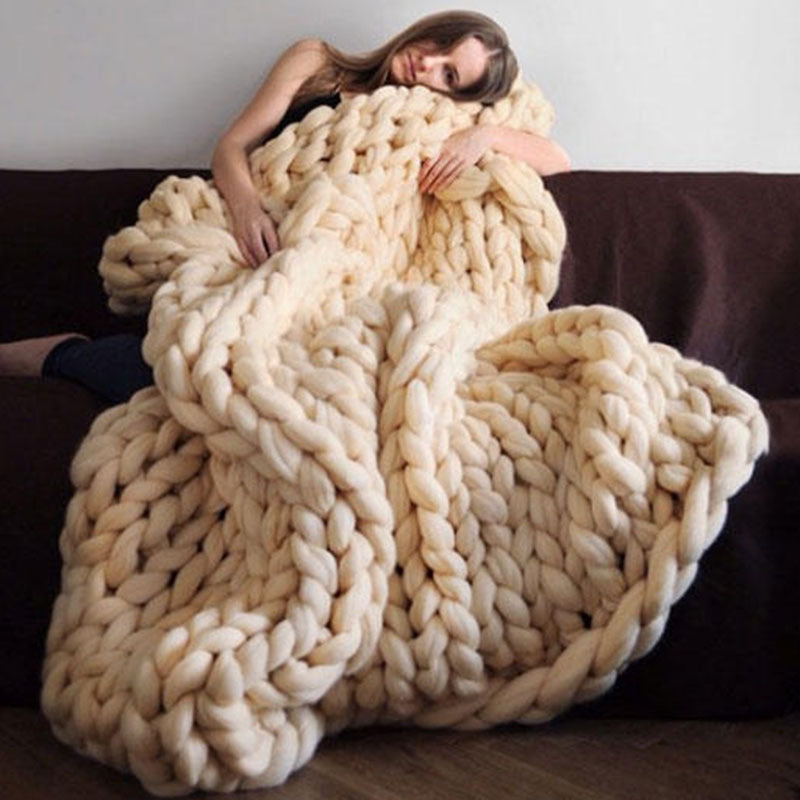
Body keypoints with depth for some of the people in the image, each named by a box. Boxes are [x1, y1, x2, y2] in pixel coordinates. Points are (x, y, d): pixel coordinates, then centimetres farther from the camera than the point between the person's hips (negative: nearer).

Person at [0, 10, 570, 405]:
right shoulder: (316, 63, 14)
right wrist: (246, 203, -16)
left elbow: (558, 161, 13)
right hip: (247, 249, -1)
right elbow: (231, 147, 6)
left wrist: (487, 134, -7)